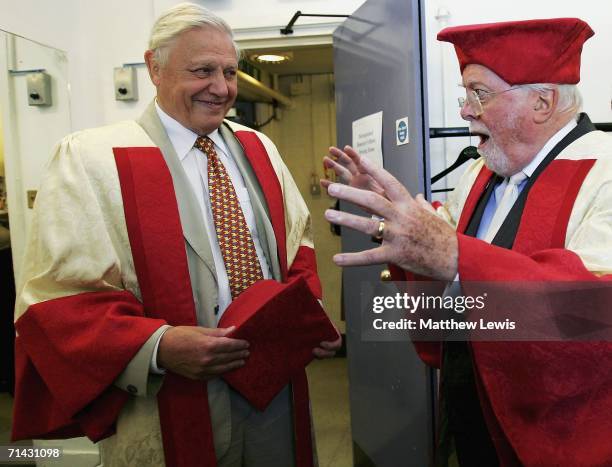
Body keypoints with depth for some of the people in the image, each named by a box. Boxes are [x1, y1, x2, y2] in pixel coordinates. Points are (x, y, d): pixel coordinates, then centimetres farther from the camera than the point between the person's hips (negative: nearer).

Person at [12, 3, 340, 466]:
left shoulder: (258, 148, 6)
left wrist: (308, 317, -5)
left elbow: (297, 244, 12)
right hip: (172, 411, -5)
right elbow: (56, 301, -13)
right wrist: (157, 346, -26)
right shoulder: (90, 158, -11)